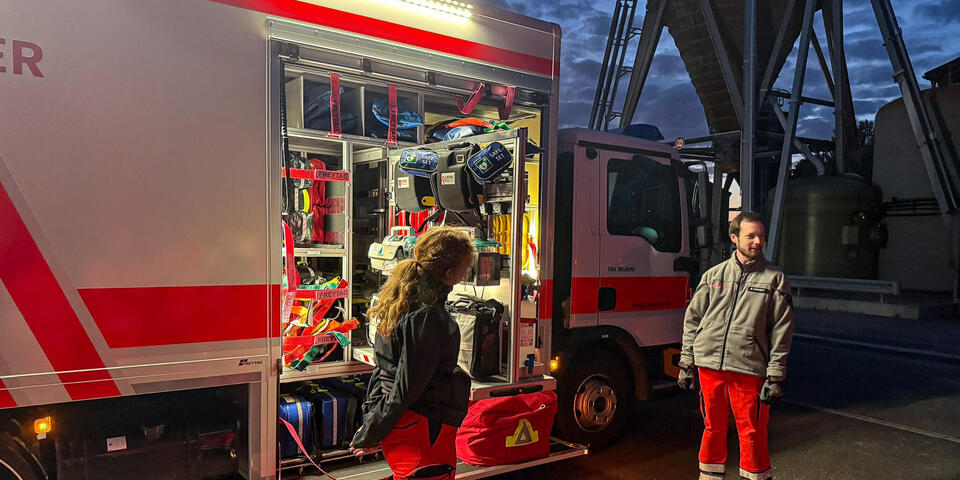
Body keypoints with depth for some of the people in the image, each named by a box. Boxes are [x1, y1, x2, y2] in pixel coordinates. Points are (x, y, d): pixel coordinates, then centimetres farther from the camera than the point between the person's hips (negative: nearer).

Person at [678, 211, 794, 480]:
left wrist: (775, 377, -6)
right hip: (709, 366, 2)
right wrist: (686, 363, 7)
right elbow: (692, 319, 11)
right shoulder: (714, 275, 9)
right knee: (713, 428, 13)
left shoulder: (775, 279, 3)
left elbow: (782, 330, 0)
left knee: (752, 434, 4)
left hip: (749, 369, -2)